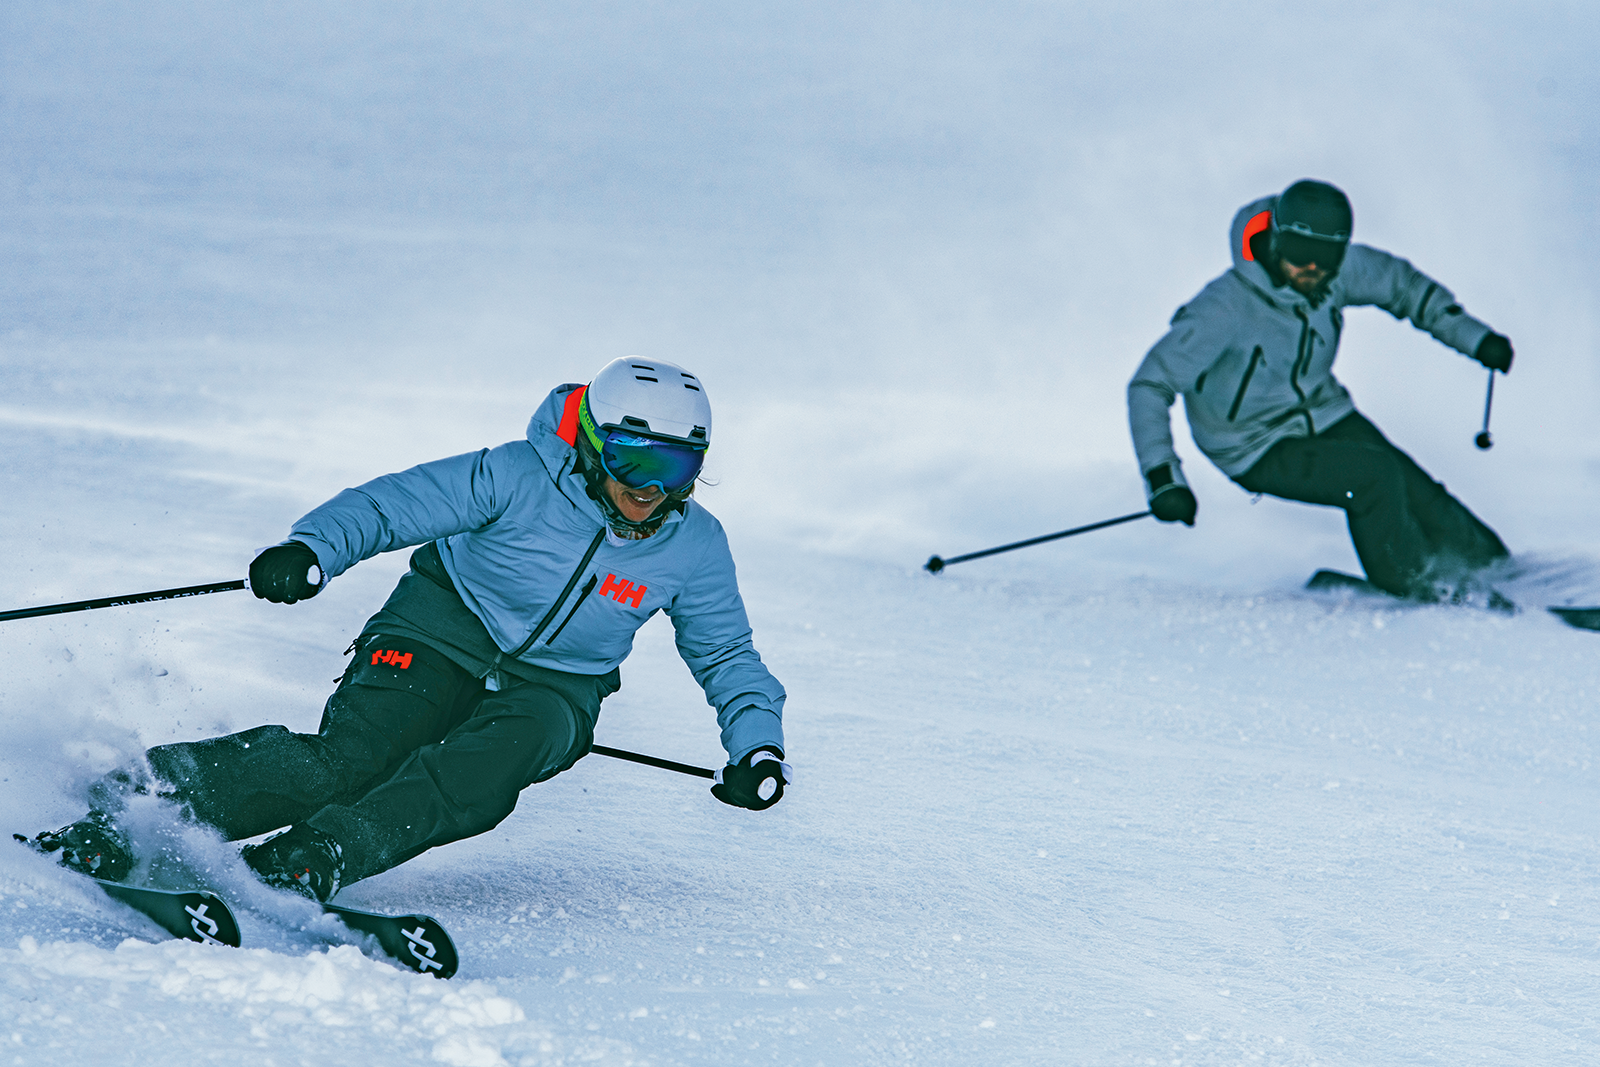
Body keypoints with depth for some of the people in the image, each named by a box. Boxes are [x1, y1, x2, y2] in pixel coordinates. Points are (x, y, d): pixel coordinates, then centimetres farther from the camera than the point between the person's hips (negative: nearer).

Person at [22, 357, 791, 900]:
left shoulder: (695, 548, -2)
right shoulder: (520, 478, -13)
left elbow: (726, 656, 12)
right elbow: (388, 506, -13)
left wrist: (757, 746, -4)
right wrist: (310, 551, -32)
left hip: (550, 689, 3)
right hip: (442, 634, -3)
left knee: (500, 756, -35)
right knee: (348, 759, -30)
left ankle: (313, 859, -47)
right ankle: (124, 805, -31)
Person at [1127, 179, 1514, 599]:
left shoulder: (1339, 270, -16)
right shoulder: (1227, 307, -32)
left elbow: (1402, 284, 5)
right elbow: (1150, 385, -30)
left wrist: (1474, 337, -2)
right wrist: (1163, 477, -40)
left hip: (1323, 414, 5)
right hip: (1259, 450, -5)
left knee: (1418, 496, -9)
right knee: (1374, 474, -24)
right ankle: (1413, 588, -1)